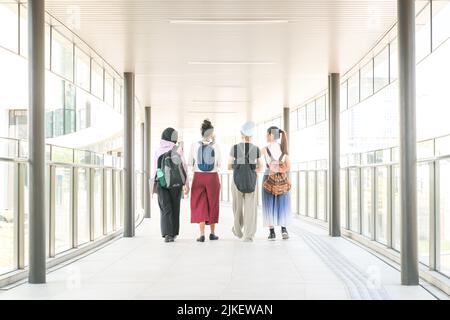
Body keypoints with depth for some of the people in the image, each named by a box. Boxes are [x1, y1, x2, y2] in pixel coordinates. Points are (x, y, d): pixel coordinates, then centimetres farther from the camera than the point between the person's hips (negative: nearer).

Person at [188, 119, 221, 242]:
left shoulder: (195, 145, -4)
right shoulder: (215, 146, -5)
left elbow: (190, 162, 3)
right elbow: (219, 164, 4)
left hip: (198, 177, 0)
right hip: (213, 177, 0)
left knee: (199, 205, 5)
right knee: (212, 204, 14)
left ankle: (202, 234, -6)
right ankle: (212, 233, 22)